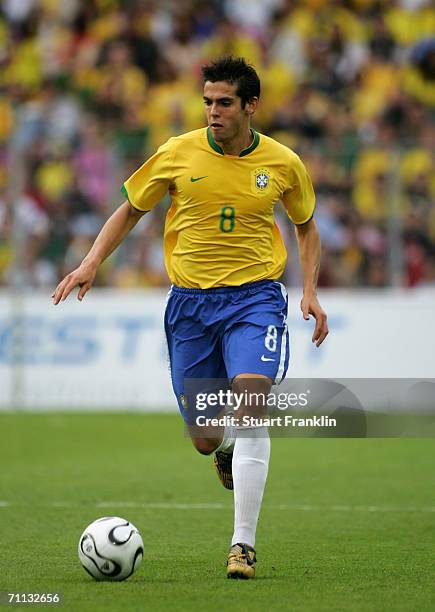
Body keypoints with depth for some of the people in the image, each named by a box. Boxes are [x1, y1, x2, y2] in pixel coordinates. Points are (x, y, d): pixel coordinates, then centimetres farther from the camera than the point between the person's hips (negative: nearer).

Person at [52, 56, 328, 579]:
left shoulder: (283, 163, -1)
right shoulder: (178, 154, -3)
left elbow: (305, 225, 17)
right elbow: (130, 209, 10)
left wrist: (310, 291, 5)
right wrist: (91, 263, -2)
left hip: (254, 297, -1)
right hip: (190, 300, 1)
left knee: (251, 402, -24)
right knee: (205, 439, 5)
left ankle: (243, 545, -18)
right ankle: (228, 444, 47)